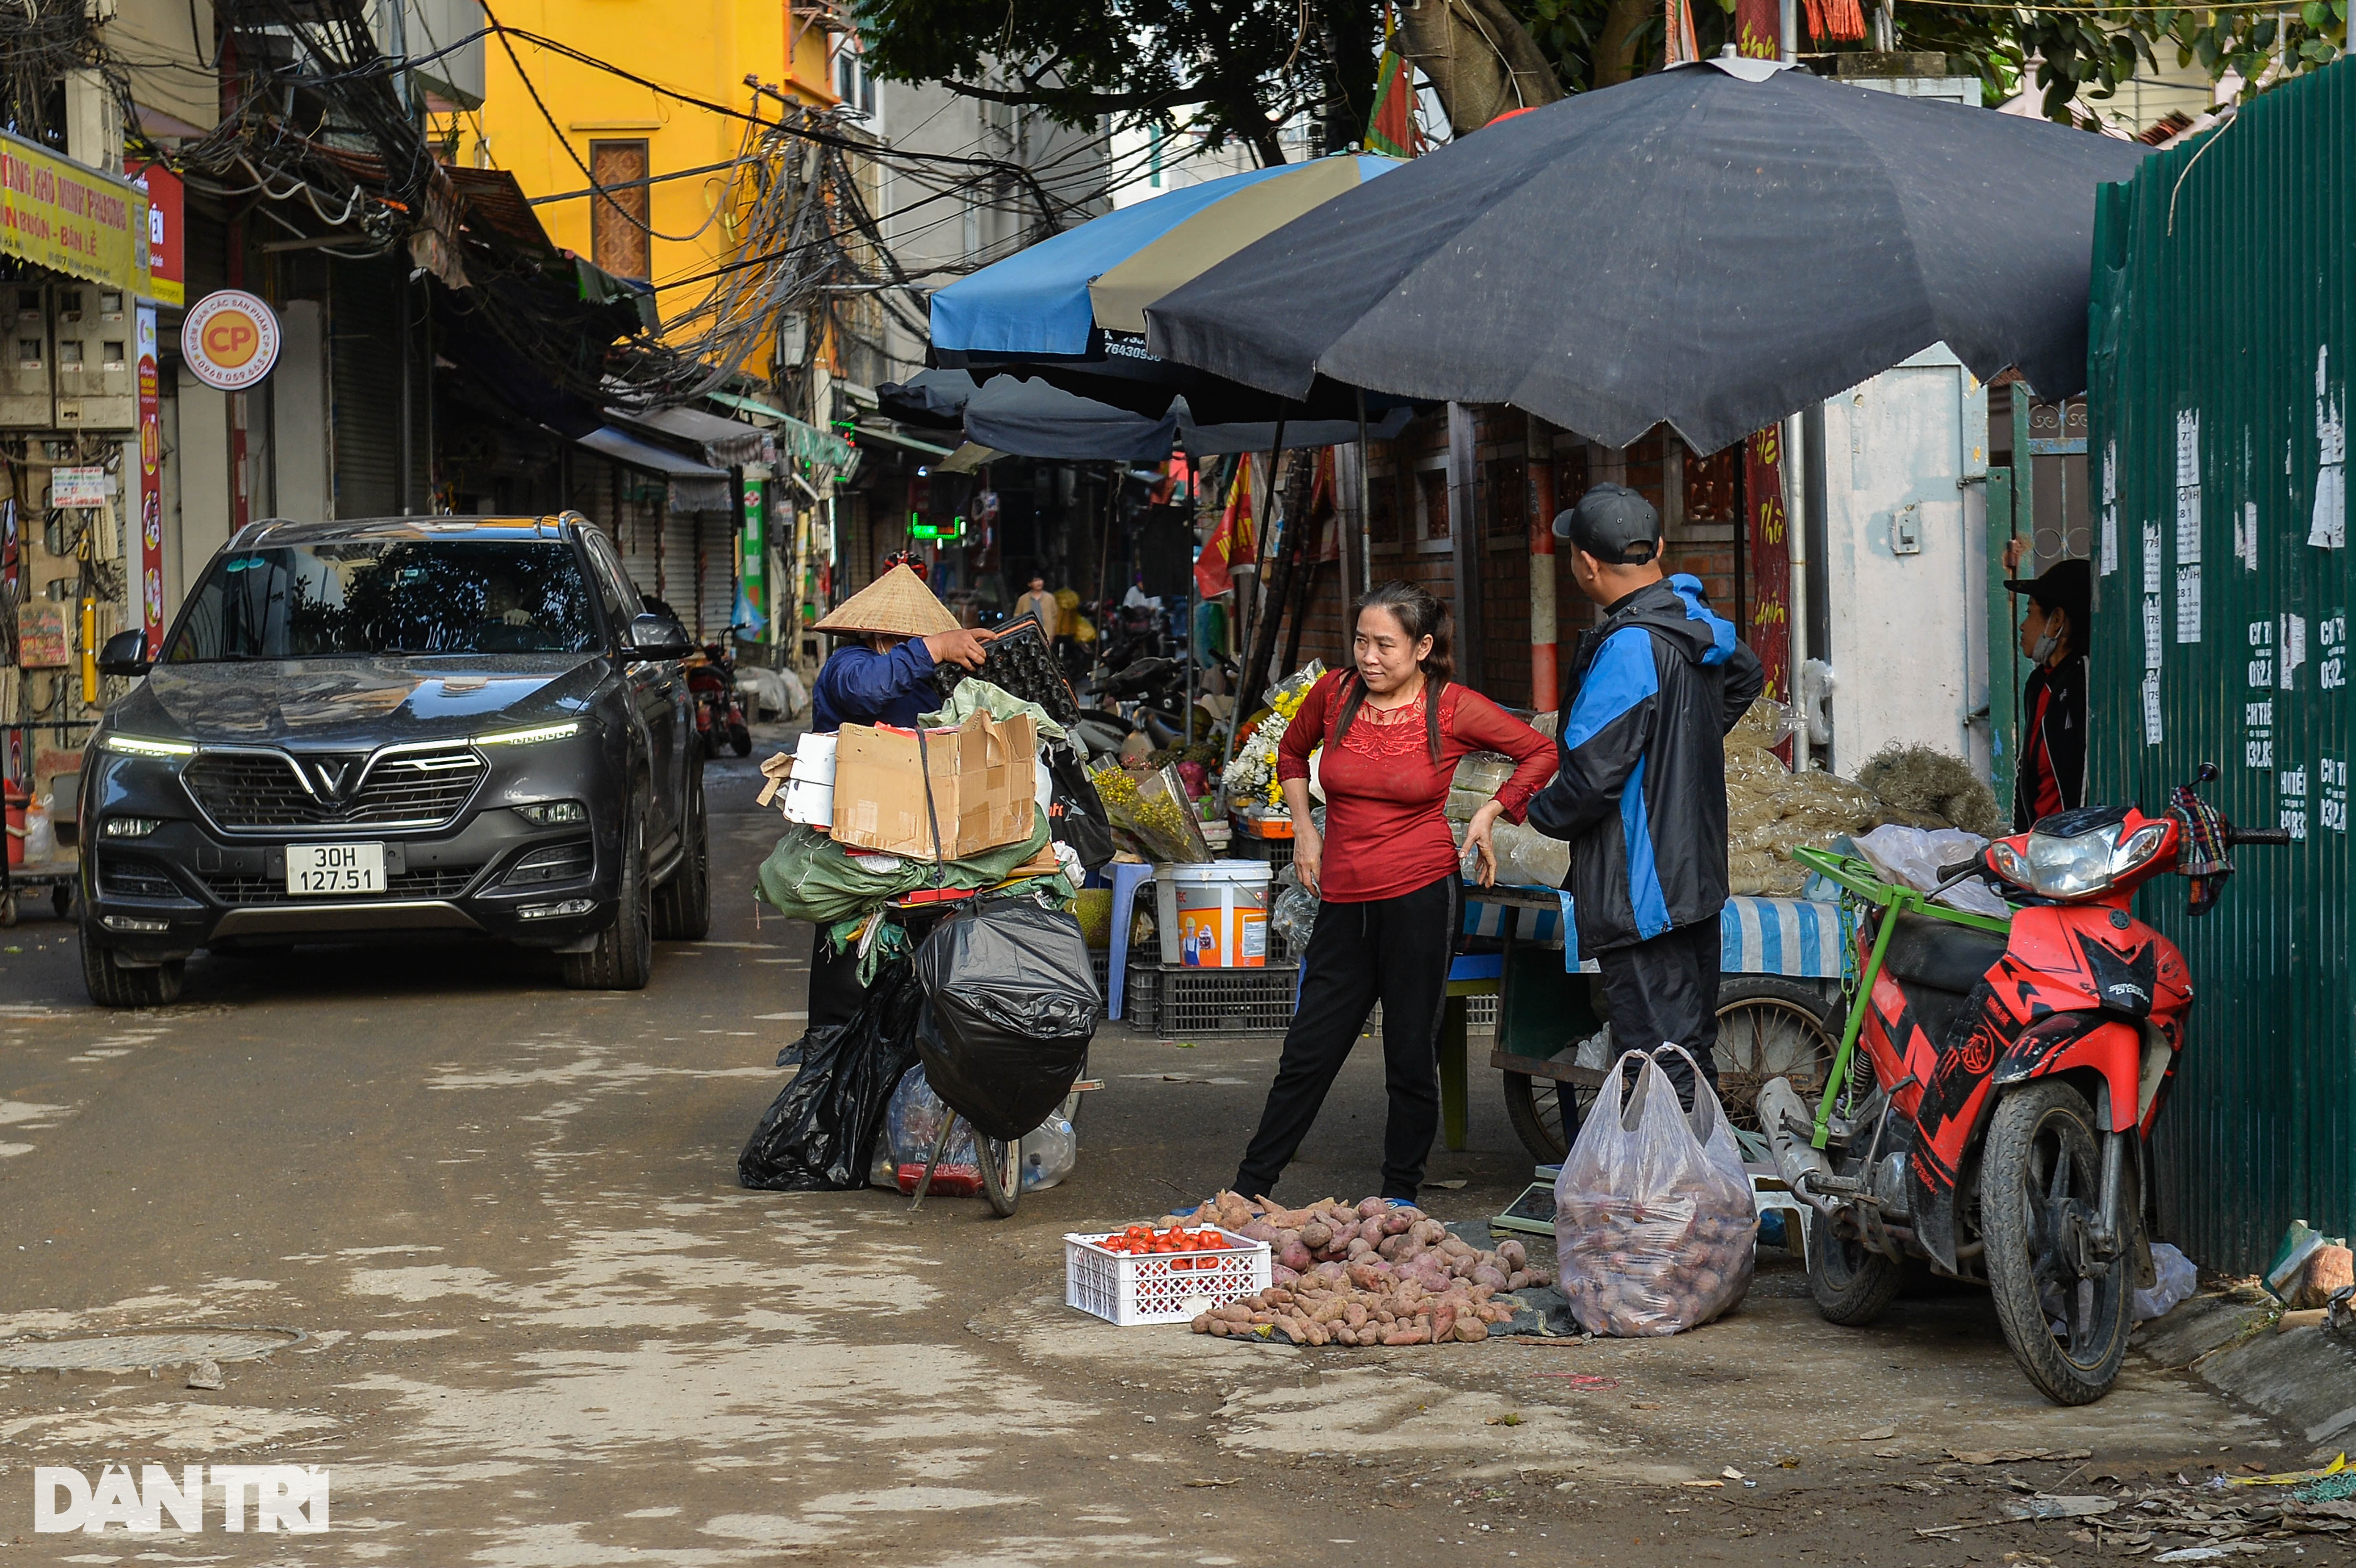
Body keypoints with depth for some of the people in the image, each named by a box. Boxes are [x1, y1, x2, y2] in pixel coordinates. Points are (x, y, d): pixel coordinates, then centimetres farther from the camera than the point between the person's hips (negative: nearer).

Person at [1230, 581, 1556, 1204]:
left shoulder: (1454, 709, -6)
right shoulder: (1334, 695, 2)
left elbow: (1541, 753, 7)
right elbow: (1291, 753, 23)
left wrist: (1491, 814, -1)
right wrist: (1303, 827, 13)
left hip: (1421, 896, -3)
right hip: (1344, 901, 3)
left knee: (1412, 1058, 4)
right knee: (1307, 1053, 6)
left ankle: (1399, 1199, 18)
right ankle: (1247, 1191, 15)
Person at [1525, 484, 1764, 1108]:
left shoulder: (1628, 648, -22)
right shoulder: (1694, 618, 7)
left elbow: (1592, 774, -23)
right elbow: (1746, 676, 30)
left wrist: (1542, 814, -3)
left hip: (1641, 891, -10)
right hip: (1698, 867, 10)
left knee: (1662, 1059, -8)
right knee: (1692, 1041, 18)